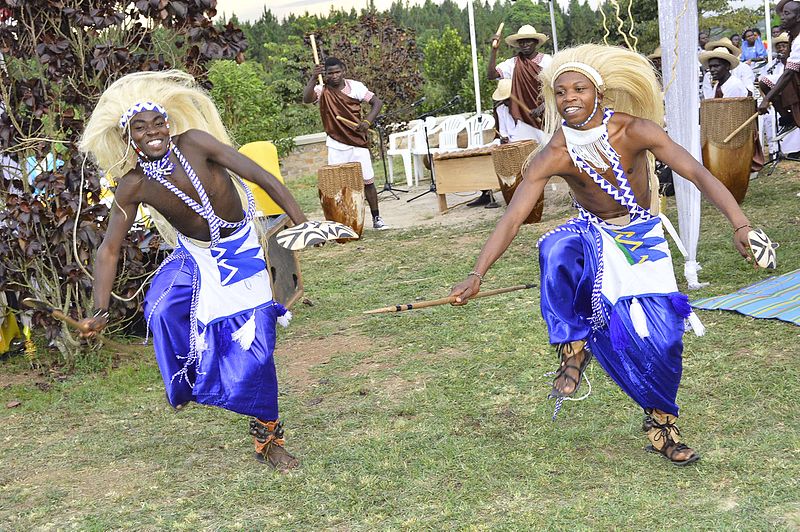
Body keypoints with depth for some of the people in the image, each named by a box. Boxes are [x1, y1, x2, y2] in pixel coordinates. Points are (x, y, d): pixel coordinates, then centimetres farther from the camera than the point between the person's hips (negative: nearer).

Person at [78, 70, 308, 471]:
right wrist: (100, 310, -18)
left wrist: (302, 224, -27)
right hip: (194, 255, 2)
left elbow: (263, 178, -23)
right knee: (162, 313, -25)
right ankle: (187, 380, 7)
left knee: (254, 346, -7)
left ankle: (267, 437, 13)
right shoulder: (132, 186, -16)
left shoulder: (194, 142, -23)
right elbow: (109, 249, -9)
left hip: (240, 251, -2)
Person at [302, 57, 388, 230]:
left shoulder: (355, 86, -4)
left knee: (368, 181, 5)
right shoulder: (322, 90, -5)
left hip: (358, 142, 0)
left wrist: (367, 121, -19)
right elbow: (306, 99, -25)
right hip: (336, 146, 0)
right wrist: (313, 78, -40)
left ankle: (376, 218, 17)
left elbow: (377, 102, -4)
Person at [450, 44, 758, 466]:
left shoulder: (634, 131, -23)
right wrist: (477, 274, -31)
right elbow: (512, 218, -22)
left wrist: (739, 223, -42)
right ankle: (572, 352, -17)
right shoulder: (553, 157, -20)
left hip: (642, 237, 0)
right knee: (556, 250, -36)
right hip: (591, 236, 0)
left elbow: (696, 173, -28)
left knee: (662, 336, -10)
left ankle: (661, 423, 16)